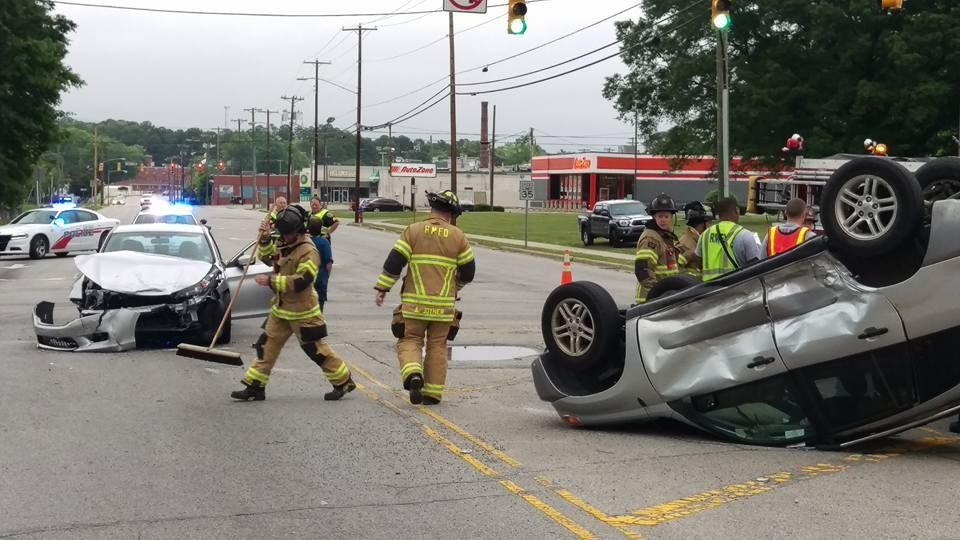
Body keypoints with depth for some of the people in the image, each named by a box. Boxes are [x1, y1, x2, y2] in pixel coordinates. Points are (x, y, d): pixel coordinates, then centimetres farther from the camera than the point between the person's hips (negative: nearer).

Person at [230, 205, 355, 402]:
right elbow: (267, 257, 19)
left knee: (316, 349, -1)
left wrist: (271, 280, -26)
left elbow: (301, 281, -28)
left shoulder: (308, 251, -21)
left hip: (302, 312, -8)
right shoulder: (284, 244, 6)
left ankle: (344, 382, 13)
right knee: (267, 345, 7)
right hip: (281, 308, 8)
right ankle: (255, 387, 13)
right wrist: (265, 240, 0)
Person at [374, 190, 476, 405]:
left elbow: (394, 261, -6)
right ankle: (432, 393, 12)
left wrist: (382, 288, 0)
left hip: (415, 303, -1)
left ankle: (413, 375, -18)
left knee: (410, 341, 9)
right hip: (443, 305, 1)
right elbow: (468, 271, 8)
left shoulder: (413, 231, -1)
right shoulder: (458, 236, 3)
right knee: (437, 347, 11)